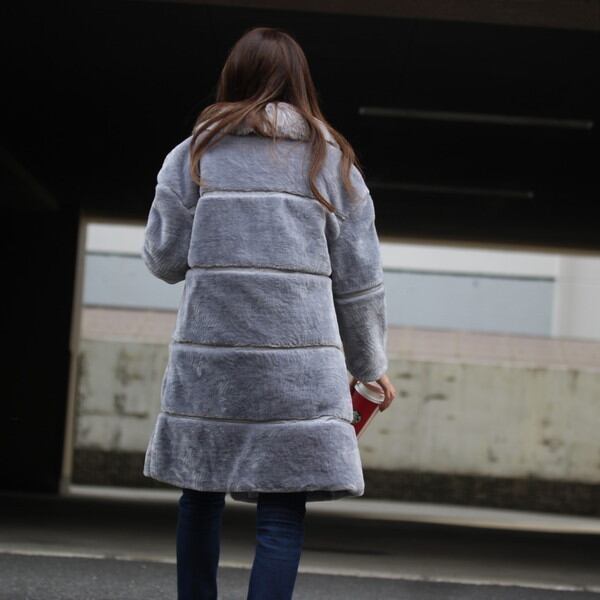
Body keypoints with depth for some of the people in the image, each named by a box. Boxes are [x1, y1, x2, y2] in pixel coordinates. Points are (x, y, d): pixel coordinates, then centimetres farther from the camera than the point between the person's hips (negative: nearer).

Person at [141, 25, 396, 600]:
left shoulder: (196, 152, 6)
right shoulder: (332, 160, 7)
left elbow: (164, 258, 5)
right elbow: (359, 278, 6)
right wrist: (371, 365, 18)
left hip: (207, 358, 1)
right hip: (298, 361, -1)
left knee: (201, 495, 14)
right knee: (282, 513, -2)